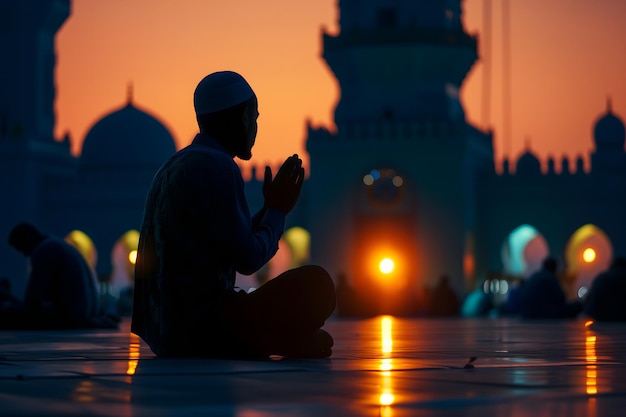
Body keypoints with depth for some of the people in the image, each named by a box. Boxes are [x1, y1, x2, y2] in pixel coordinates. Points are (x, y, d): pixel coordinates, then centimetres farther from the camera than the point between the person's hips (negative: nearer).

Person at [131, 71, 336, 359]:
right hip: (203, 329, -10)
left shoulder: (176, 166, 17)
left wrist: (271, 208, 22)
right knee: (316, 284, -9)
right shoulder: (217, 167, -15)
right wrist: (278, 209, 1)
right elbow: (248, 259, -15)